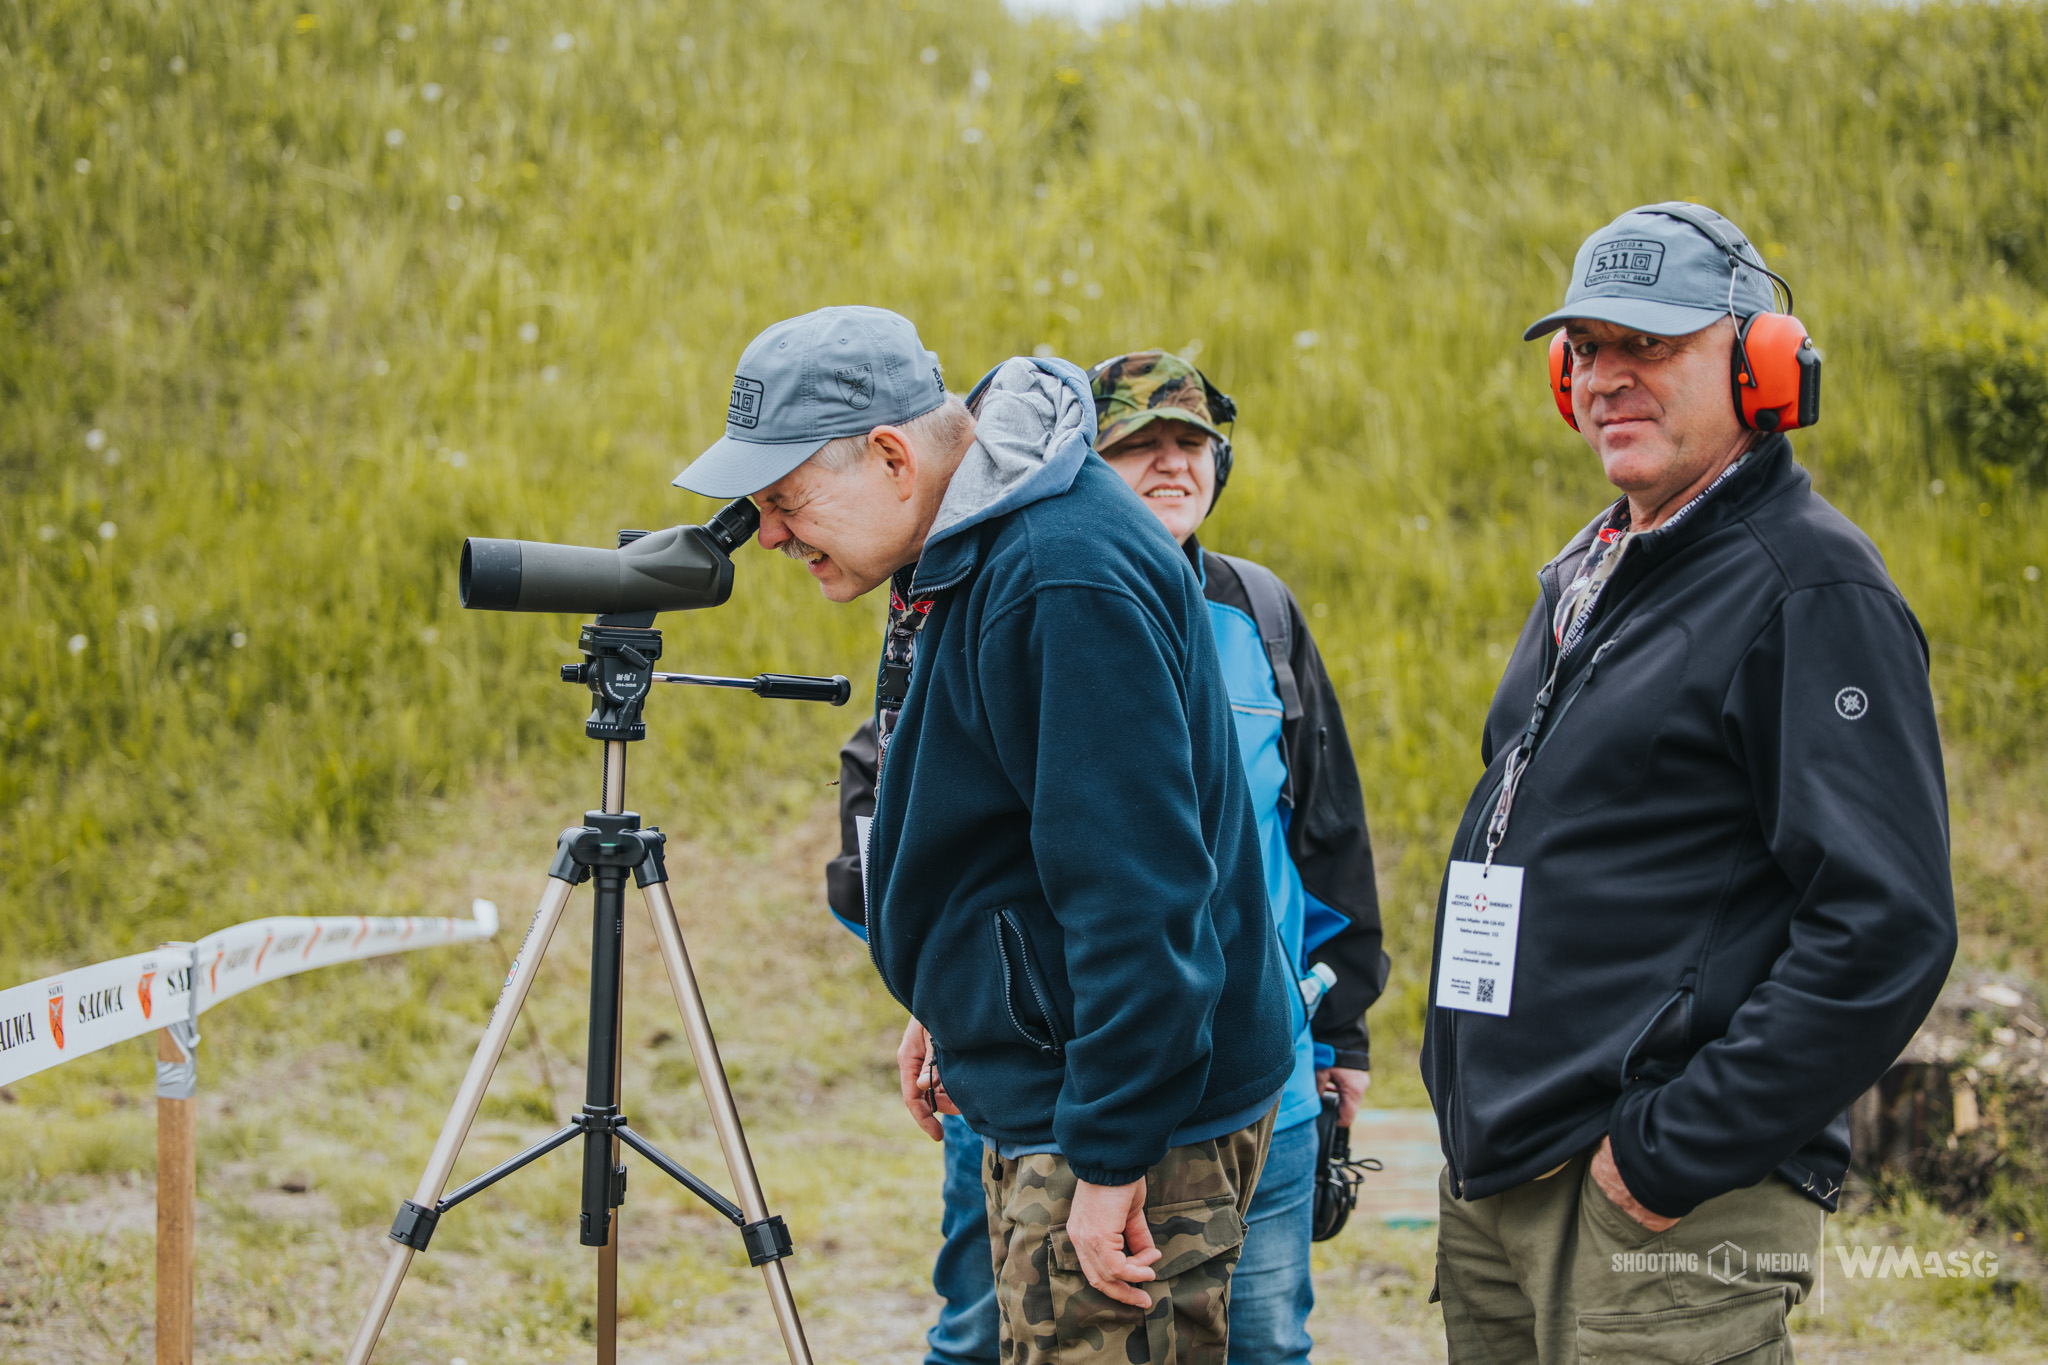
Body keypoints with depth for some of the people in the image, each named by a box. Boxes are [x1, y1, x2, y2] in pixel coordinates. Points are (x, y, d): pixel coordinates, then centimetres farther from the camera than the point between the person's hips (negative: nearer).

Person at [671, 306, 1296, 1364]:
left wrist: (1110, 1162, -25)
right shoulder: (959, 546, 8)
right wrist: (944, 1004, 26)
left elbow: (1137, 894, -28)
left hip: (1135, 1115, -10)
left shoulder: (1067, 583, -25)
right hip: (1028, 1096, 10)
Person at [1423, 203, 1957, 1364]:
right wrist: (1478, 1115, 16)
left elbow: (1888, 930, -20)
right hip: (1496, 1182, 8)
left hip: (1670, 1218, -8)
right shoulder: (1587, 577, 16)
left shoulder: (1813, 591, -12)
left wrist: (1676, 1152, -20)